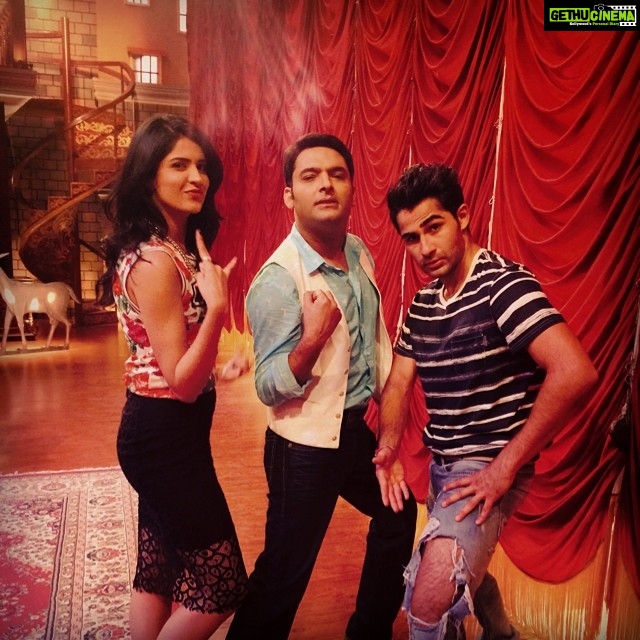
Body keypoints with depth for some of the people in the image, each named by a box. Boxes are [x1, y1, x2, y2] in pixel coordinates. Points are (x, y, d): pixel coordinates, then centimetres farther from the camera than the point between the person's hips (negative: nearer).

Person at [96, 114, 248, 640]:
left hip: (161, 432, 9)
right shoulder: (155, 261, -21)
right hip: (166, 435, -9)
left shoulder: (178, 249, 8)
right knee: (221, 584, 5)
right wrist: (217, 305, -31)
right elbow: (182, 383, -22)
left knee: (158, 570, 22)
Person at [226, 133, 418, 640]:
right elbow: (269, 389, -21)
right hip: (305, 446, -8)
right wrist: (312, 338, -37)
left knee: (399, 515, 26)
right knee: (285, 576, 3)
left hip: (358, 429, 9)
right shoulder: (277, 280, -24)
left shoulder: (358, 251, -1)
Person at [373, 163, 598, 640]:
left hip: (489, 468, -8)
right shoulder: (422, 304, 5)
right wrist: (388, 449, -12)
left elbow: (575, 372, -31)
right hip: (442, 465, 8)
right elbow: (399, 383, 6)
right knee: (463, 571, 28)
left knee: (430, 598, -19)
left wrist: (506, 465, -25)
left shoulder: (505, 285, -19)